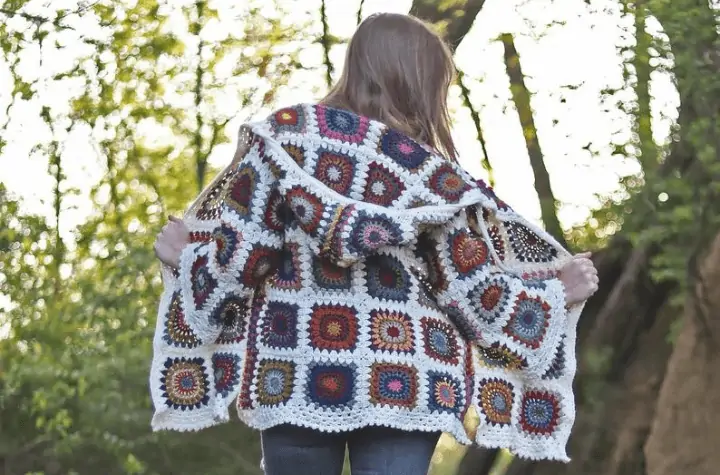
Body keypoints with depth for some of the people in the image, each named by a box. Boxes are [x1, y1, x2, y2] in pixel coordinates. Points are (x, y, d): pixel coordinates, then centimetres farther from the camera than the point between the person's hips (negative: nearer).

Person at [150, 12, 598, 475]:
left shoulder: (285, 136, 0)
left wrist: (185, 255, 18)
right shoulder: (434, 176, -1)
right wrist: (558, 293, 15)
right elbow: (476, 296, -1)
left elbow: (237, 259, -3)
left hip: (292, 378, 1)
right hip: (400, 383, -1)